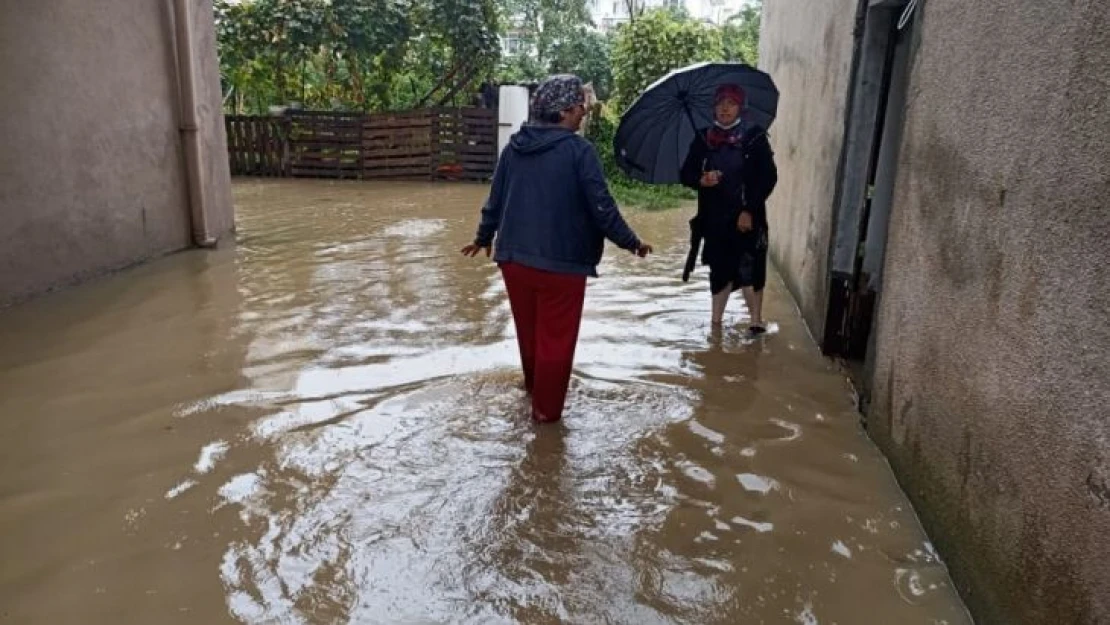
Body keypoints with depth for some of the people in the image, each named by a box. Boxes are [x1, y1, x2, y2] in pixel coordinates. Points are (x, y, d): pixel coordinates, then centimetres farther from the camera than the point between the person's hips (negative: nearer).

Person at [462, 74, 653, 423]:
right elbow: (601, 208, -14)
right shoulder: (579, 150, -14)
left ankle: (533, 387, 44)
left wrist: (484, 237, 24)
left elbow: (495, 199, 8)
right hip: (561, 262, -6)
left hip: (513, 257, 6)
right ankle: (546, 408, 17)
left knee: (528, 331, 23)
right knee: (555, 338, 8)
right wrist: (631, 243, 0)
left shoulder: (515, 146, 3)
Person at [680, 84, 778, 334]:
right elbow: (686, 174, 7)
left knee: (748, 269, -4)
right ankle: (716, 320, 23)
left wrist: (750, 210, -13)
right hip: (714, 217, 3)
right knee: (719, 269, 12)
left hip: (746, 216, -3)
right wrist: (701, 180, -15)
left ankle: (756, 321, 9)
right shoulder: (703, 139, 6)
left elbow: (769, 177, -6)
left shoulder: (754, 136, -3)